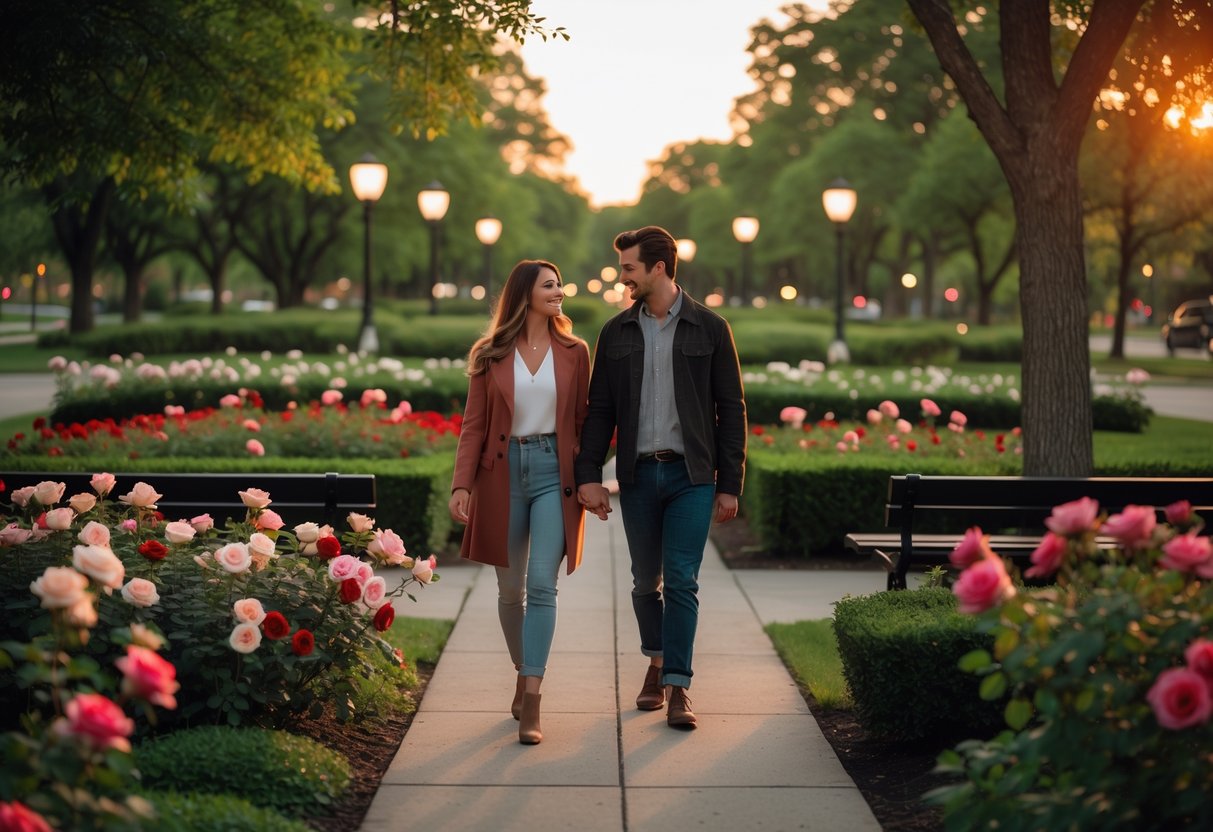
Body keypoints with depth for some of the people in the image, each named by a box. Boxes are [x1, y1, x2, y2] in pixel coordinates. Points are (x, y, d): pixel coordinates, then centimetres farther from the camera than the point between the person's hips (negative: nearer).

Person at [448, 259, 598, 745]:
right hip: (504, 472, 1)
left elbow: (582, 422, 8)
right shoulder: (490, 356, 3)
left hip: (554, 472, -1)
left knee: (541, 585, -11)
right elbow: (474, 426, 2)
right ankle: (525, 674, 30)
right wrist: (462, 485, -8)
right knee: (510, 590, 9)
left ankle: (531, 702, -13)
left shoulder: (574, 352, 4)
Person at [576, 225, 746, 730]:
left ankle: (678, 688, -5)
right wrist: (588, 475, -3)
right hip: (638, 474, 3)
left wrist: (730, 484, -3)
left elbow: (730, 409, 1)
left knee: (681, 581, -8)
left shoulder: (709, 328, 0)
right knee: (646, 581, 11)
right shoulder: (616, 333, 7)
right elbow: (599, 409, 8)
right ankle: (656, 663, 31)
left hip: (691, 473, -3)